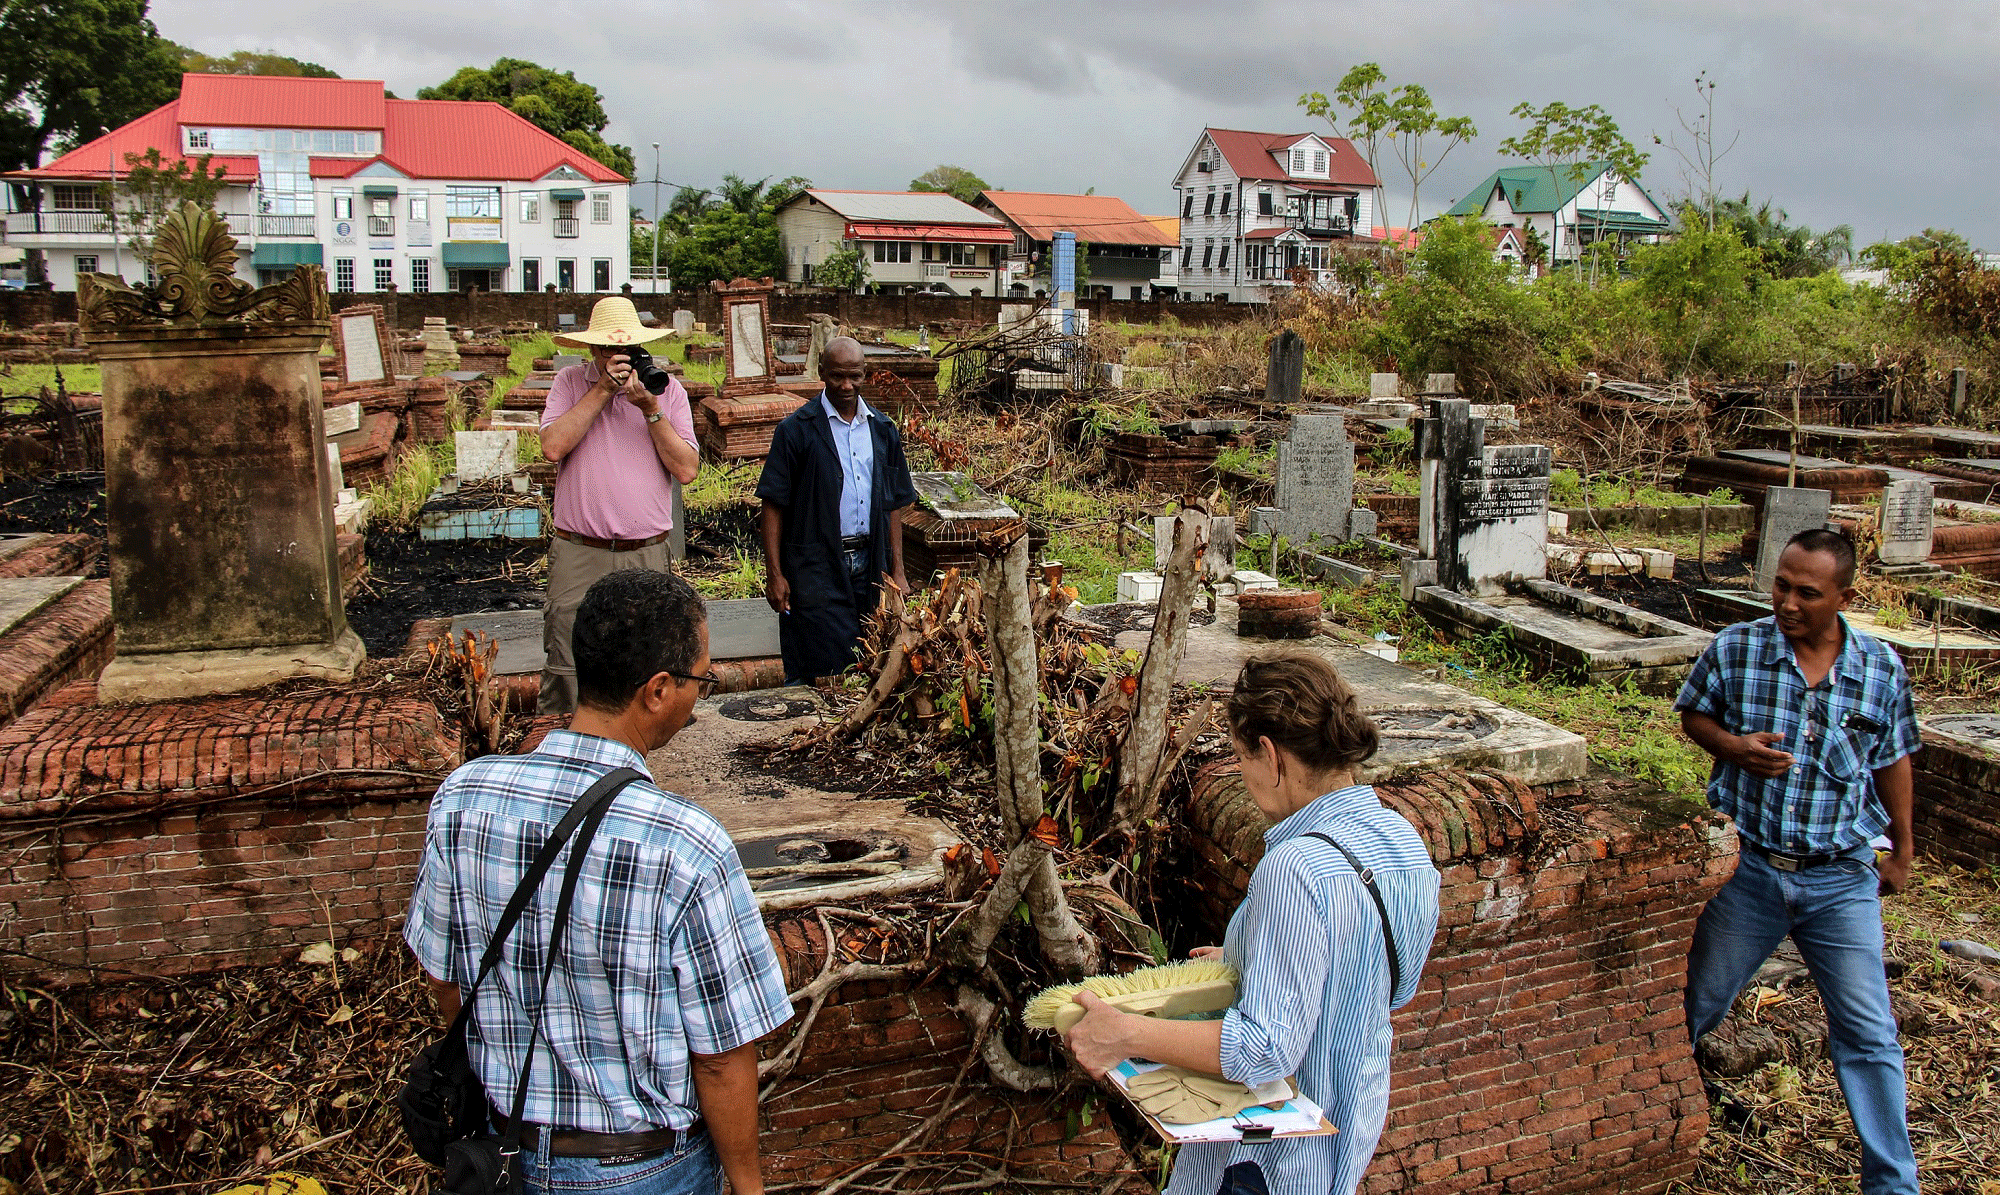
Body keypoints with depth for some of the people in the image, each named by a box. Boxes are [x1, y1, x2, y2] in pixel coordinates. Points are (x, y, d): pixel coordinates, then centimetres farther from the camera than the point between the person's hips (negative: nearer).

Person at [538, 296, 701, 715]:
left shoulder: (667, 389, 7)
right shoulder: (571, 382, 6)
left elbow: (687, 469, -2)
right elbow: (553, 446, -11)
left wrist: (650, 407, -10)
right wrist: (602, 389, -10)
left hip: (647, 557, 1)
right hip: (578, 557, -1)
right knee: (565, 671, -2)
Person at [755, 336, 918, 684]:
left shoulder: (883, 430, 11)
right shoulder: (797, 430, -4)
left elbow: (893, 504, 14)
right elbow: (773, 506, -5)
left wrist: (897, 572, 9)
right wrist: (774, 573, -10)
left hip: (869, 565, 4)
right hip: (815, 567, -4)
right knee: (823, 669, -5)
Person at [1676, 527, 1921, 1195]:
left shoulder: (1882, 670, -4)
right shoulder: (1734, 650, -9)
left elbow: (1891, 761, 9)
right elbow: (1692, 714, 6)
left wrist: (1902, 849, 16)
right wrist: (1733, 746, -15)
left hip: (1843, 879, 1)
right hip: (1748, 868, 0)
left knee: (1869, 1034, 5)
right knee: (1696, 1006, 13)